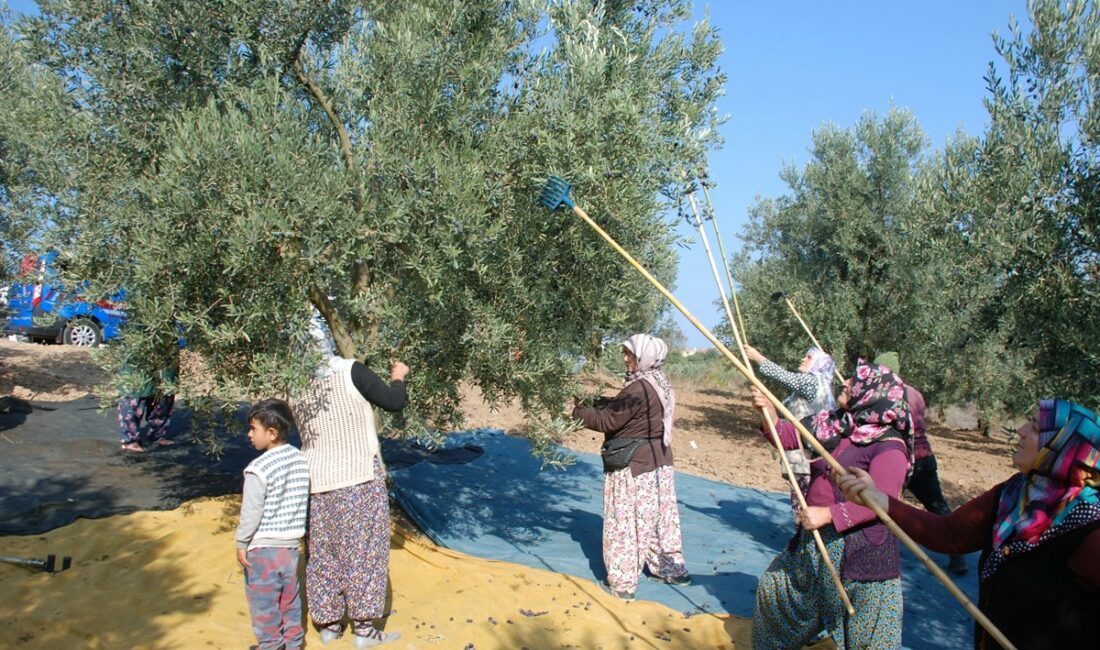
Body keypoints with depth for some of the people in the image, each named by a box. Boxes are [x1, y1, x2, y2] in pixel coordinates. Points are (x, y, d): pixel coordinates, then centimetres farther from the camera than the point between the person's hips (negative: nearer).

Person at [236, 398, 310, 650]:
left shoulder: (259, 468, -21)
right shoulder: (300, 459, -2)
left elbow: (251, 512, -17)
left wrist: (241, 543, -5)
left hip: (263, 545, -6)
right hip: (291, 543, 6)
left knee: (263, 601, 10)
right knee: (290, 597, 19)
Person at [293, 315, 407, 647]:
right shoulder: (350, 371, -16)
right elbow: (394, 402, -10)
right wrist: (398, 377, 10)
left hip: (316, 479, 5)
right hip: (359, 477, -5)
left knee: (323, 552, 15)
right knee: (362, 548, 6)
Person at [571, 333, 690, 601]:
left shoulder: (639, 389, -23)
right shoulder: (659, 385, 7)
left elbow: (607, 420, -19)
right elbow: (620, 408, 15)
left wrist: (577, 411, -8)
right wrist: (596, 402, 8)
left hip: (634, 467, -9)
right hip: (658, 461, 9)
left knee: (626, 522, 1)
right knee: (660, 516, 19)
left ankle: (622, 583, 10)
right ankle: (673, 569, 31)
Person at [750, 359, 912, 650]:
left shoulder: (889, 446, -18)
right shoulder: (832, 424, 3)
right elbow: (787, 436, 10)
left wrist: (827, 515, -30)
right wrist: (769, 412, -8)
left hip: (860, 552, -8)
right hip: (811, 542, 8)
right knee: (774, 591, 22)